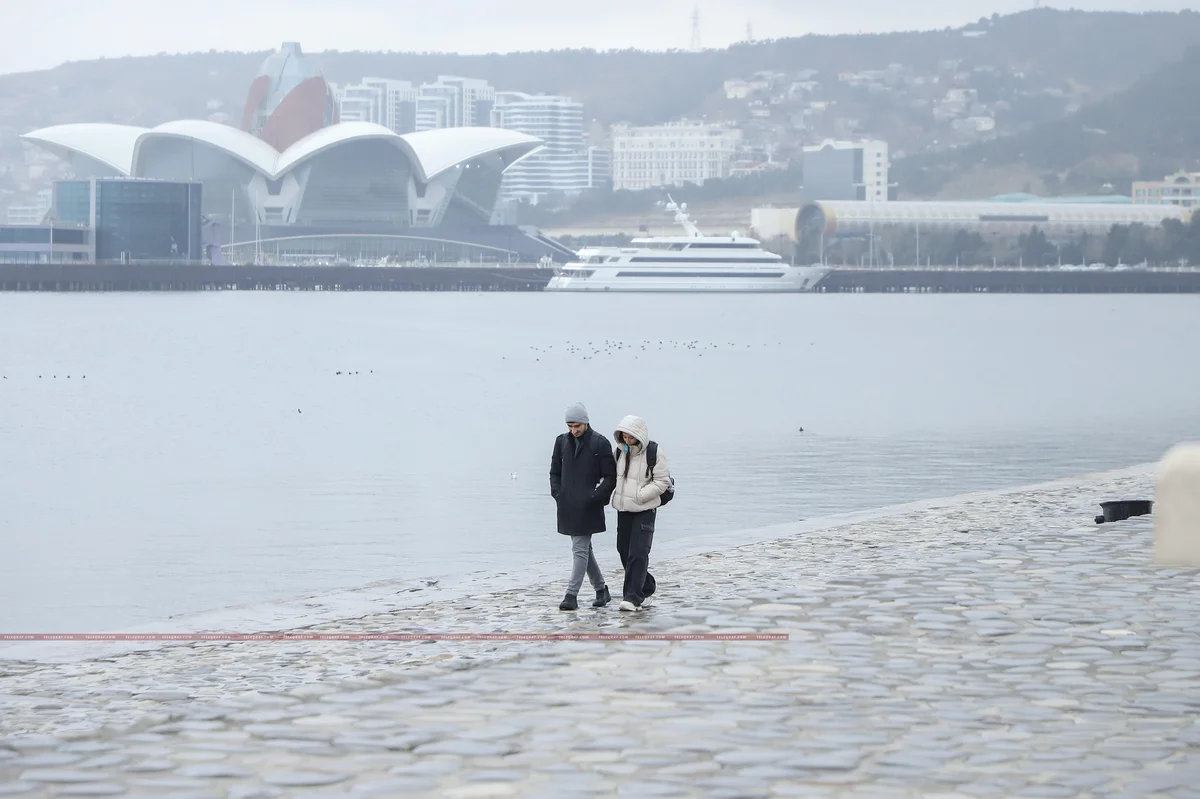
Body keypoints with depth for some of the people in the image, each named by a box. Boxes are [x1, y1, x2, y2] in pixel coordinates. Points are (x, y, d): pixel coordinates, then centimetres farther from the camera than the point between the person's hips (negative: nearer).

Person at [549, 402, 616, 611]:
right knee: (584, 549, 13)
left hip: (588, 507, -6)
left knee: (580, 550, -9)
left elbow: (610, 476, -4)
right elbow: (555, 472, 18)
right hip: (568, 506, 6)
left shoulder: (600, 443, -6)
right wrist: (557, 492, 1)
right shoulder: (562, 442, 9)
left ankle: (572, 595, -11)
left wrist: (598, 496, -15)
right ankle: (601, 590, 25)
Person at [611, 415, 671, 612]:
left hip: (644, 510, -7)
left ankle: (633, 597, -13)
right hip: (623, 509, 7)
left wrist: (639, 495, -17)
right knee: (624, 550, 13)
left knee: (638, 553, -13)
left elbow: (662, 481, -11)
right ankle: (646, 586, 32)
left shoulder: (654, 453, -13)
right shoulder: (620, 450, 5)